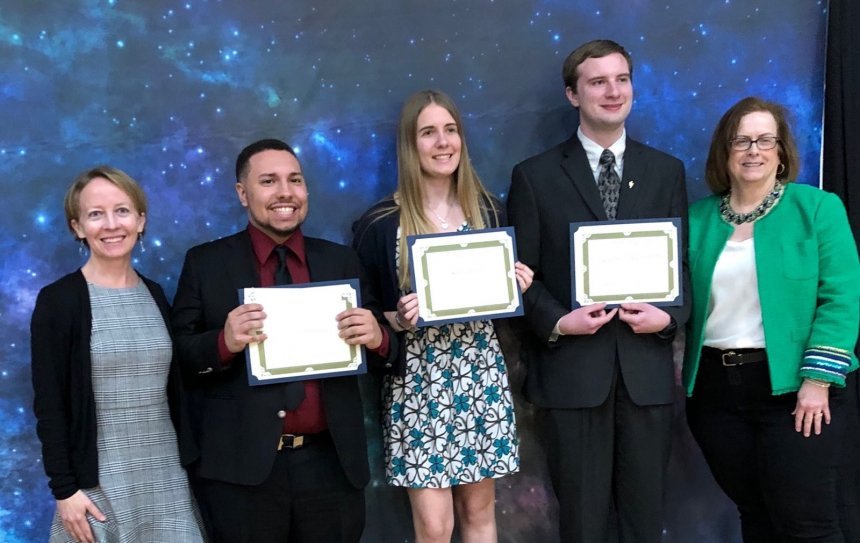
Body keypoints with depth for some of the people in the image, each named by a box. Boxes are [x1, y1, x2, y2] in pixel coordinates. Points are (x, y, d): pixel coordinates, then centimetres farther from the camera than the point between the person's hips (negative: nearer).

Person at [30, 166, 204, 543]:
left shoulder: (155, 295, 7)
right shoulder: (58, 300, -7)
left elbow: (174, 390, 11)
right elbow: (49, 404, -8)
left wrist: (189, 463, 8)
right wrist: (64, 488, -12)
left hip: (166, 476, 4)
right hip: (98, 482, -4)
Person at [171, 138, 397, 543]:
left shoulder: (341, 261, 9)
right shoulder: (205, 263, 2)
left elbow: (376, 351, 11)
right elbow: (177, 356, -2)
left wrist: (377, 338, -11)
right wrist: (224, 343, -20)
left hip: (331, 464, 2)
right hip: (239, 468, -2)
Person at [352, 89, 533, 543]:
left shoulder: (487, 211, 5)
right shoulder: (380, 224, -7)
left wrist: (517, 286, -6)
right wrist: (399, 320, -21)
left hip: (480, 374, 4)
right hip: (417, 380, -3)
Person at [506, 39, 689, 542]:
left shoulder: (667, 171, 9)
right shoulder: (535, 176, 2)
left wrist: (670, 316, -9)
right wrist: (557, 321, -14)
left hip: (647, 364, 2)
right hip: (572, 366, -2)